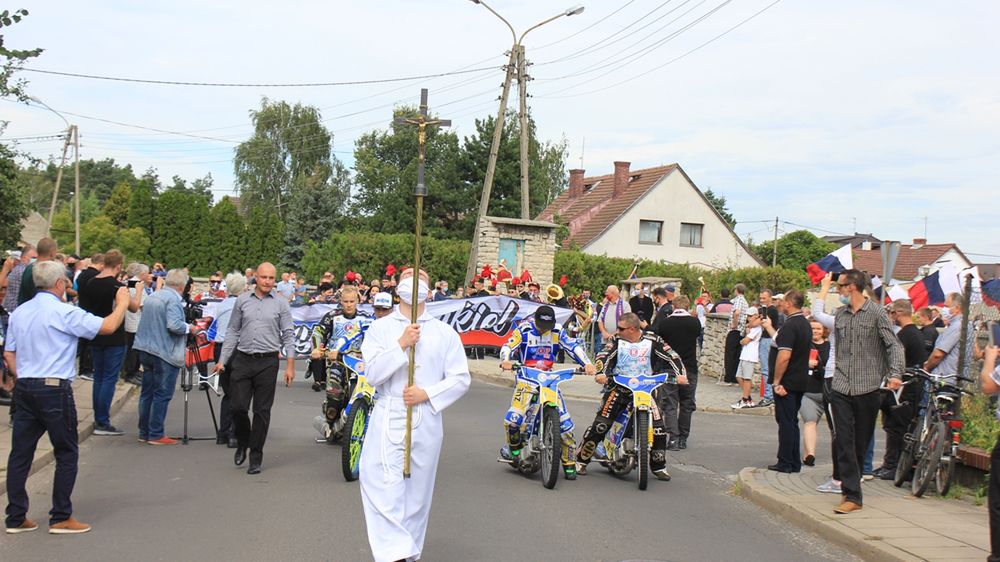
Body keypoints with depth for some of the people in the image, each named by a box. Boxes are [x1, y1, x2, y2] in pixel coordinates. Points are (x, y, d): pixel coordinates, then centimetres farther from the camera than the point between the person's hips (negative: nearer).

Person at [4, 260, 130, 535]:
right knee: (67, 453, 4)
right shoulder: (63, 312, -11)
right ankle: (61, 517, 6)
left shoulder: (19, 313, 11)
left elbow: (9, 354, 14)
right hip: (55, 389, -7)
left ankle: (15, 518, 13)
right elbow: (108, 326, -15)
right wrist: (122, 303, 1)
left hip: (24, 388, 7)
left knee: (20, 454, 9)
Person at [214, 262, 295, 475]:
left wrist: (290, 365, -6)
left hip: (267, 362, -1)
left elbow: (288, 335, 1)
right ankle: (242, 443, 26)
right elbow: (232, 332, 10)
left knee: (262, 411, 2)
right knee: (238, 407, -2)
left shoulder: (281, 304, 3)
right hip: (242, 360, 1)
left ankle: (256, 456, 11)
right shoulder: (242, 300, 8)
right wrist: (222, 360, 5)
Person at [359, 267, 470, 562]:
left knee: (418, 488, 8)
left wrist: (427, 394, -9)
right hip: (389, 417, -1)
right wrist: (401, 344, -15)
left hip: (426, 420, 1)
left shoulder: (444, 333, 8)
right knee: (384, 486, -14)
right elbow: (373, 373, -4)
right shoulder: (380, 328, 7)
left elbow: (461, 378, 5)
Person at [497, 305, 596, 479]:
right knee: (513, 419, -23)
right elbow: (508, 346, -15)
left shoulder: (557, 330, 3)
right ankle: (514, 450, 7)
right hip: (527, 378, -3)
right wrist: (505, 360, -37)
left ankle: (569, 463, 10)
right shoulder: (524, 329, -5)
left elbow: (573, 346, -4)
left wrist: (587, 363, -20)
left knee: (565, 422, -5)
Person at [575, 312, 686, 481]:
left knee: (658, 427, -4)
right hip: (618, 386, -1)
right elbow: (604, 356, -13)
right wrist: (601, 373, -33)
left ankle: (659, 466, 15)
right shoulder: (616, 340, 0)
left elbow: (671, 356, -1)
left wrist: (680, 374, -17)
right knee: (600, 424, -12)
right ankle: (581, 460, 0)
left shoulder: (652, 340, 1)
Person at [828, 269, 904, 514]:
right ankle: (852, 495, -2)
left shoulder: (876, 313, -3)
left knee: (861, 442, 8)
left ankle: (851, 482, 24)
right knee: (844, 442, -4)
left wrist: (895, 373, -21)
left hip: (867, 387, -3)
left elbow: (894, 345, -7)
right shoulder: (840, 314, 12)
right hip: (841, 387, 3)